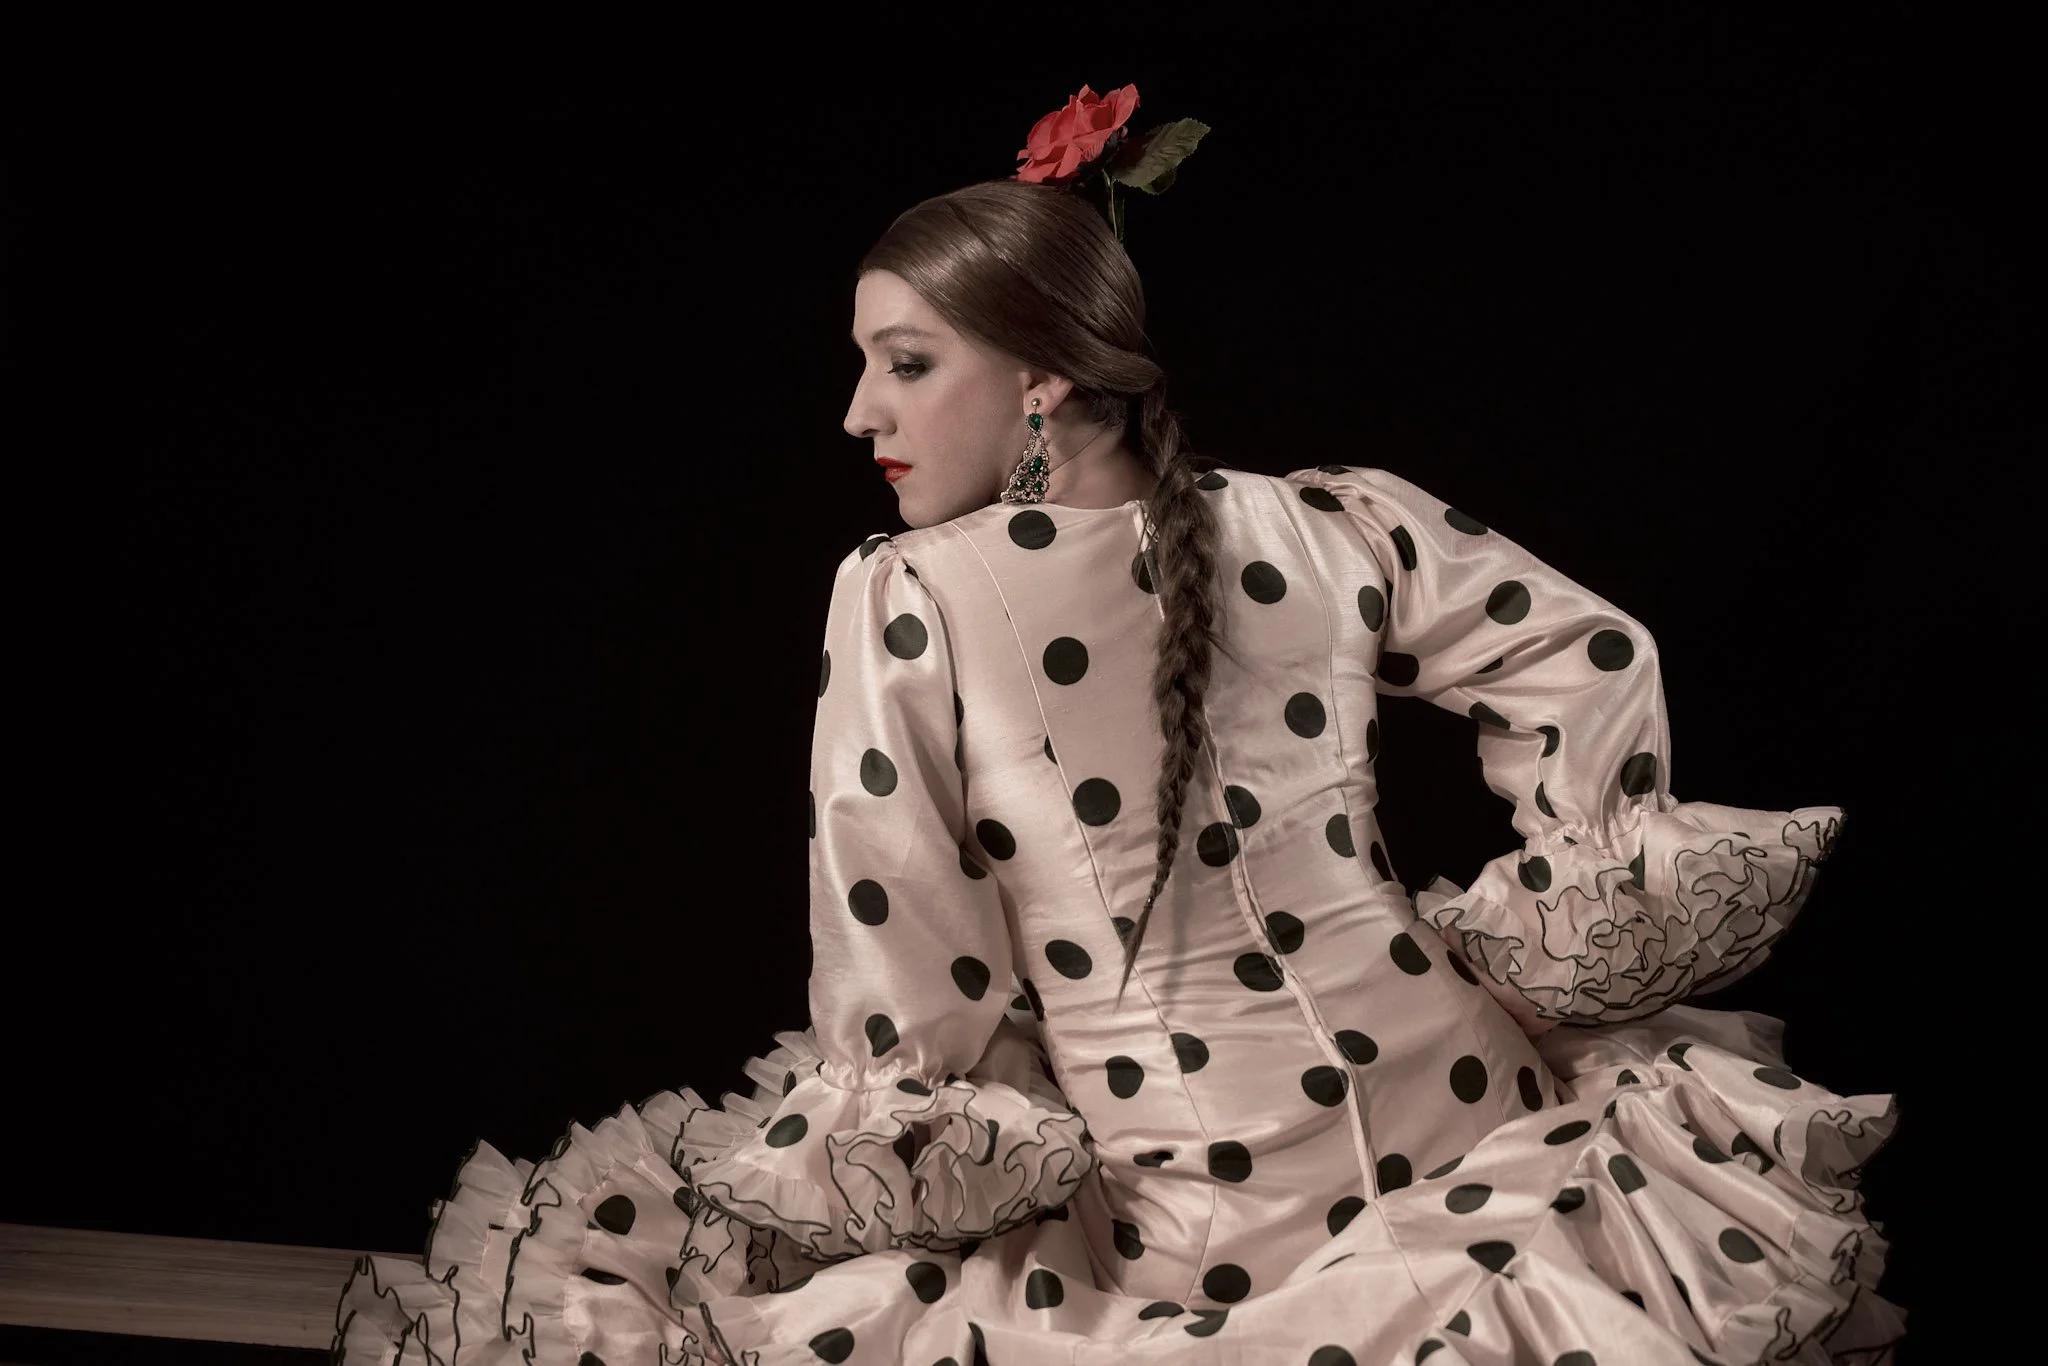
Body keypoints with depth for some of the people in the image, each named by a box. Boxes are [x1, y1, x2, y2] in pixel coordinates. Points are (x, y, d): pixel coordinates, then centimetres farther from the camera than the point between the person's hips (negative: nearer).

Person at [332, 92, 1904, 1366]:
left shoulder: (903, 599, -11)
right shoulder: (1330, 527, -1)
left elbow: (906, 973, -10)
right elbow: (1589, 652, 8)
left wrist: (913, 1137, 7)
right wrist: (1556, 923, 15)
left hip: (1188, 1200, -3)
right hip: (1446, 1111, 3)